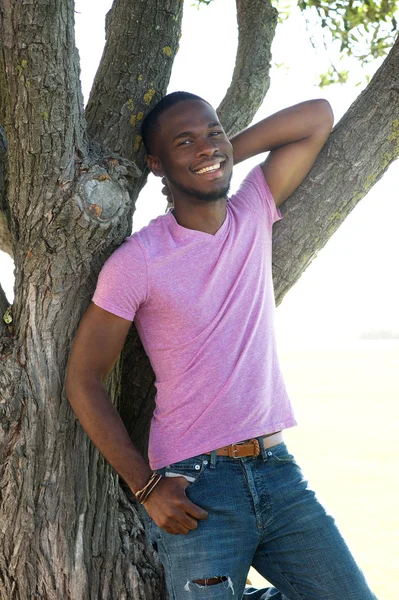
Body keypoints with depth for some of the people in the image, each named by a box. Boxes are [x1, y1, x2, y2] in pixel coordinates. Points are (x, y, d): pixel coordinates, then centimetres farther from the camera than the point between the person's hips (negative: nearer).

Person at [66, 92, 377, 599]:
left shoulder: (254, 213, 6)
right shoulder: (135, 262, -8)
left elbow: (317, 116, 12)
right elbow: (83, 381, -5)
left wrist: (224, 154, 3)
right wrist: (146, 486, -10)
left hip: (277, 468, 4)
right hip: (195, 489, -4)